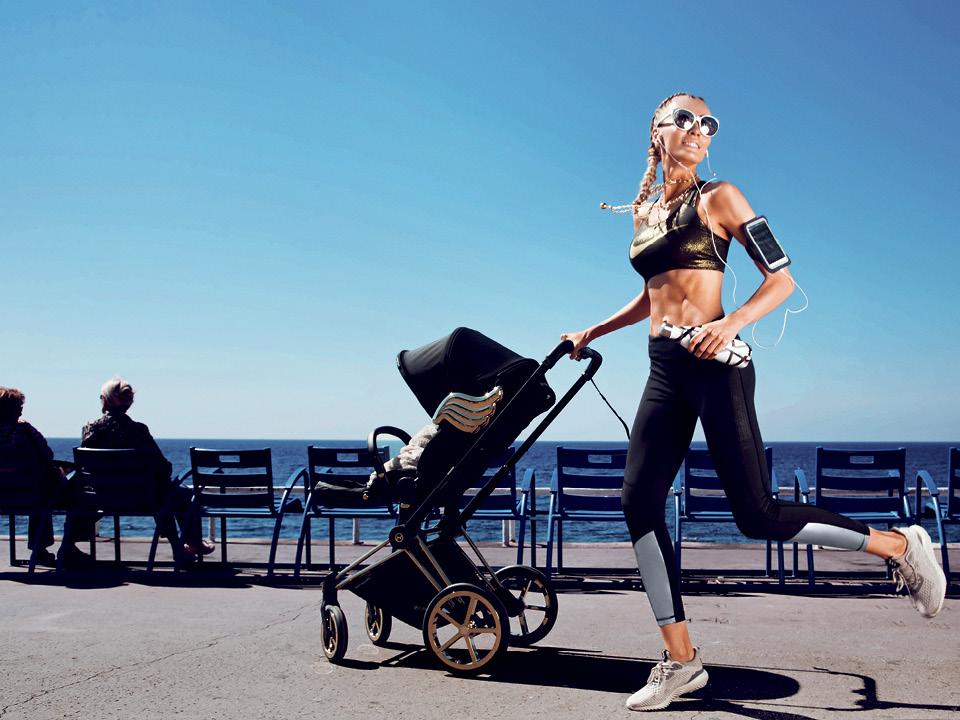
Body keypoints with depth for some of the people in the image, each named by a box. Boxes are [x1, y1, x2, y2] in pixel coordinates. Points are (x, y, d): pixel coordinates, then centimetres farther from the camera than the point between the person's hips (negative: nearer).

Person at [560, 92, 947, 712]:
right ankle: (681, 660, 3)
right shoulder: (644, 211, 18)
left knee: (758, 516, -10)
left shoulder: (717, 198, 1)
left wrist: (733, 323, -21)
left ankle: (900, 545, 11)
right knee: (639, 503, -5)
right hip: (664, 370, 6)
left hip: (713, 362, -6)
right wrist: (593, 333, 31)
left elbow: (782, 280, -4)